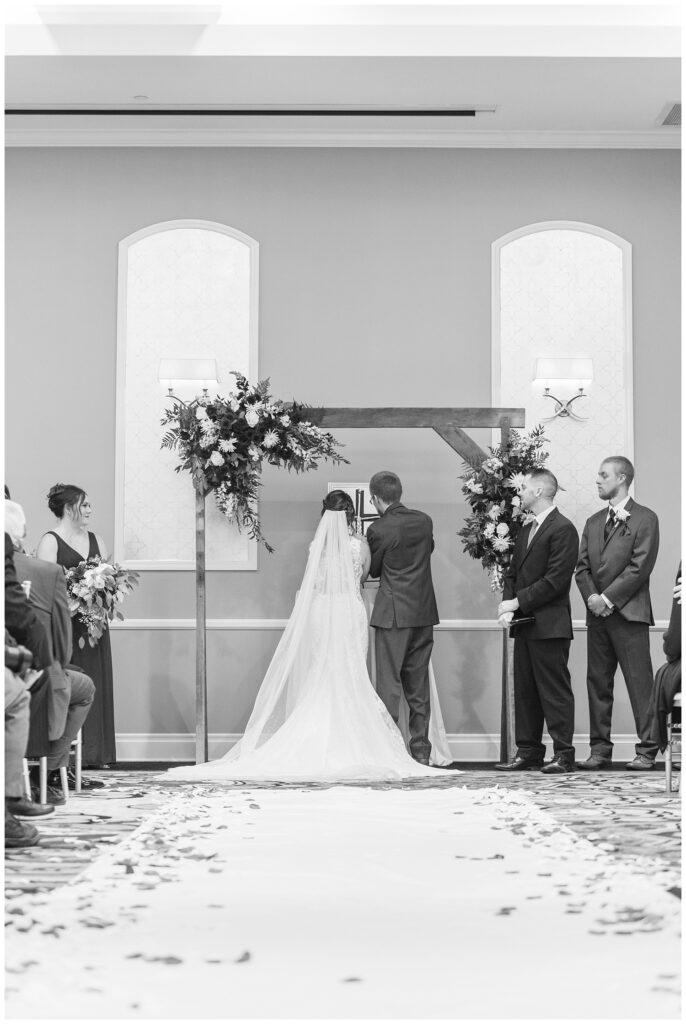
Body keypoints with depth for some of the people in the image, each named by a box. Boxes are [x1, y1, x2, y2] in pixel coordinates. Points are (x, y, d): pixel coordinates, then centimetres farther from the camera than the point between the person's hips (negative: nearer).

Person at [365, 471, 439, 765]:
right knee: (418, 686, 11)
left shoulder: (379, 529, -12)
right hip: (424, 613, 5)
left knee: (389, 684, -1)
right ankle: (421, 750, 13)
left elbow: (373, 570, 1)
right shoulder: (424, 521, 3)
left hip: (393, 614, -5)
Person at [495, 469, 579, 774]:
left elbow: (555, 580, -17)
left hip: (549, 624, -9)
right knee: (525, 691, 10)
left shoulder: (563, 529, -10)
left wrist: (518, 602, -14)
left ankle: (564, 755, 0)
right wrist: (507, 607, 0)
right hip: (524, 624, 9)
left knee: (555, 691, -4)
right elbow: (513, 573, 18)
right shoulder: (526, 531, 19)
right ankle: (528, 752, 15)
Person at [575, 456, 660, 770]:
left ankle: (647, 751, 0)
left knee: (639, 682, -5)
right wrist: (591, 596, -6)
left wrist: (608, 599, -13)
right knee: (598, 682, 6)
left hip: (628, 613, -6)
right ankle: (600, 750, 11)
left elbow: (640, 567, -10)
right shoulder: (593, 523, 18)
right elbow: (582, 567, 13)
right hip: (597, 614, 6)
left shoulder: (645, 519, -2)